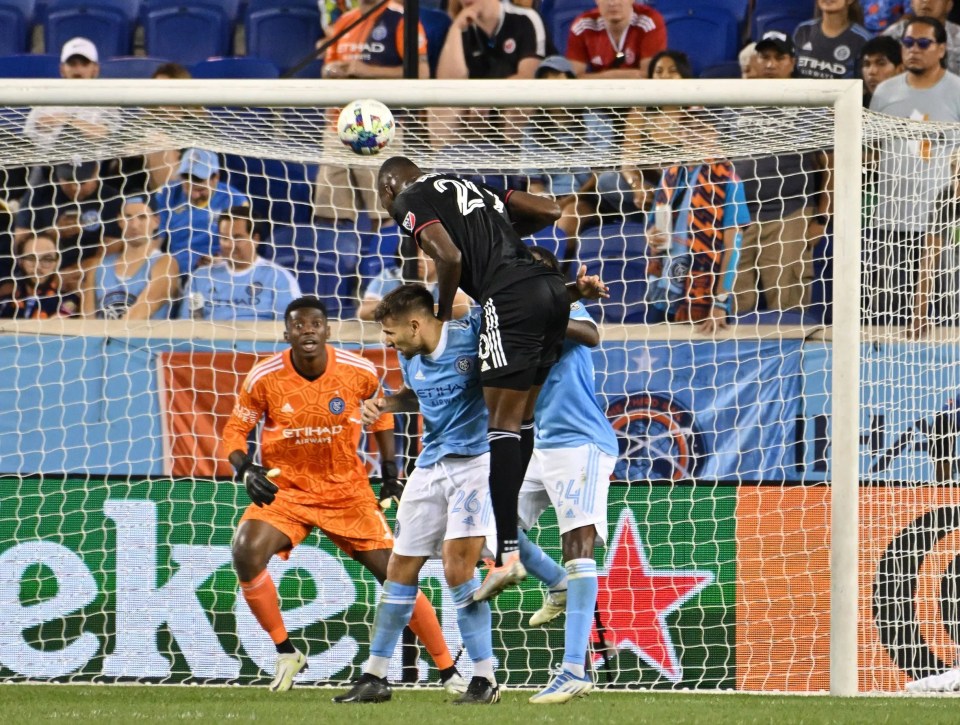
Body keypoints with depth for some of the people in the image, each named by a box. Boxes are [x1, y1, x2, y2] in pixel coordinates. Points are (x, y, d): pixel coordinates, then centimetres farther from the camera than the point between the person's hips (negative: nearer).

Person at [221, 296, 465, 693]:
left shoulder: (359, 371, -10)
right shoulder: (263, 378, -14)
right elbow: (235, 432, -2)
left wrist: (389, 471, 8)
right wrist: (245, 470, -21)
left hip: (348, 492, 1)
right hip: (285, 491, -1)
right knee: (246, 553, -28)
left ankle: (448, 671, 11)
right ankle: (285, 653, -9)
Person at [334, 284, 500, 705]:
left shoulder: (471, 334, -15)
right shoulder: (409, 357, 5)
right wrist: (385, 404, 6)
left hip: (476, 460, -7)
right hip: (431, 465, 7)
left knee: (457, 565, -19)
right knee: (400, 569, 9)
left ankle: (485, 680, -10)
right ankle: (374, 677, 20)